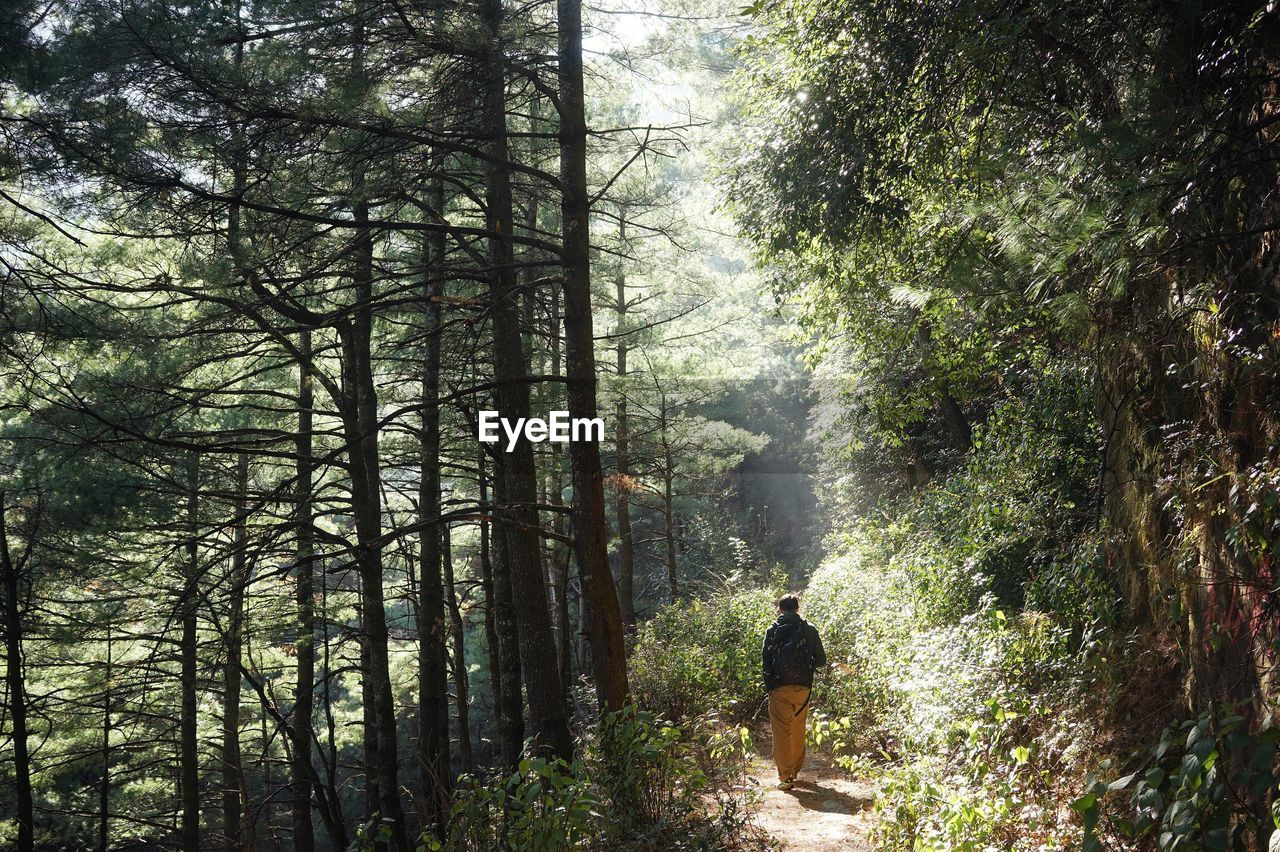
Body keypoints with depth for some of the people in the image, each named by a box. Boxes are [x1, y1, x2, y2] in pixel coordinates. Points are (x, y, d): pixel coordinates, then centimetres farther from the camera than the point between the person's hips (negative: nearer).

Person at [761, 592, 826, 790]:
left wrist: (768, 685, 7)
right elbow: (821, 660, 0)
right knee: (798, 731, 19)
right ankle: (796, 770, 30)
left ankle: (785, 776, -4)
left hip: (780, 688, -2)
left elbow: (766, 661, -4)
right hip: (802, 688, 3)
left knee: (782, 733, 1)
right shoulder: (809, 630, -1)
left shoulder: (773, 631, -4)